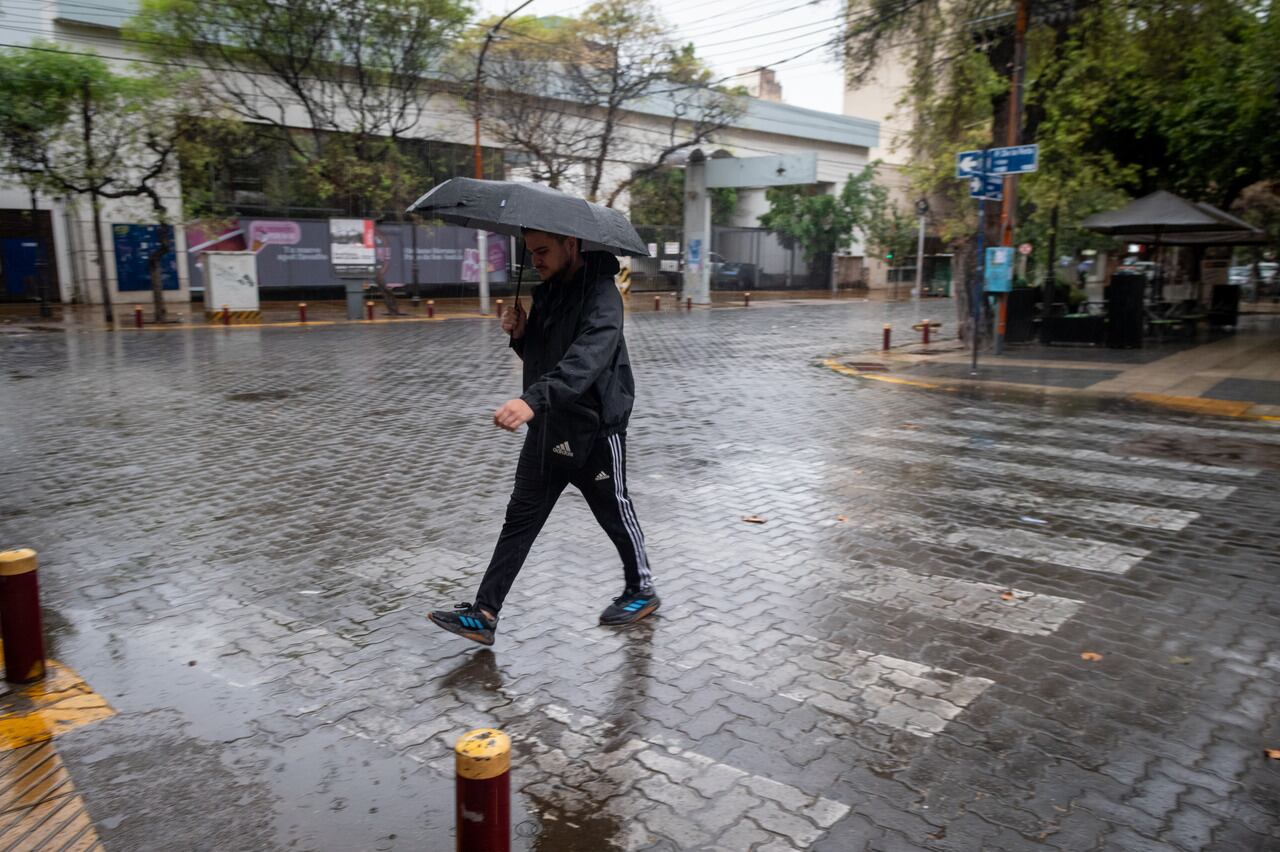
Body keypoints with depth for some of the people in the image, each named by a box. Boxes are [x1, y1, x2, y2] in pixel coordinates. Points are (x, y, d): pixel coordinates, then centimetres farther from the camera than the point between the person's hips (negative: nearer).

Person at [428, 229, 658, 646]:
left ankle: (642, 591, 35)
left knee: (615, 513, 12)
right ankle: (484, 614, 9)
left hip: (594, 431, -7)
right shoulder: (546, 290, 8)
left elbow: (587, 358, -37)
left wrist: (533, 399, -51)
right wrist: (521, 334, -5)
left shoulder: (601, 295, -20)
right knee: (520, 518, 5)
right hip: (547, 428, 8)